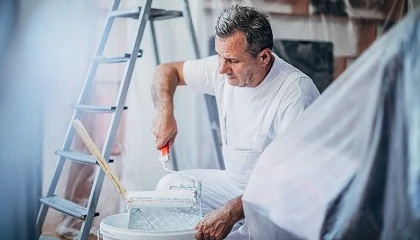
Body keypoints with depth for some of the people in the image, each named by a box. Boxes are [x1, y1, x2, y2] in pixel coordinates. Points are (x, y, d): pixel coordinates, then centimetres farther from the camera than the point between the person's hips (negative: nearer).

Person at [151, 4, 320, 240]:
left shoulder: (296, 91, -26)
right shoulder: (223, 70, -5)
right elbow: (167, 70, 10)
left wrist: (231, 212, -37)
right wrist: (165, 111, -11)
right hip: (235, 182, 8)